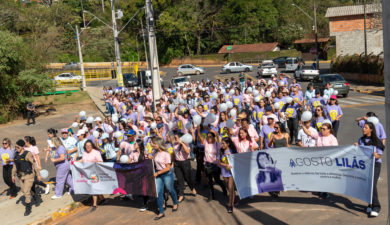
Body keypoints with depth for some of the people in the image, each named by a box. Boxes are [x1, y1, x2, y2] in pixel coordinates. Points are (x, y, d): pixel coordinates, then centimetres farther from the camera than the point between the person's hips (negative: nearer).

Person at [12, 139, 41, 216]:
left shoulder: (28, 154, -17)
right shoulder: (17, 154, 4)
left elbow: (34, 164, -16)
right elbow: (15, 165, 13)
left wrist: (38, 175, -15)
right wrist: (13, 175, 13)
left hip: (29, 175, -7)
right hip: (20, 175, 7)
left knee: (26, 192, -9)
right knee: (23, 190, 18)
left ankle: (28, 209, 4)